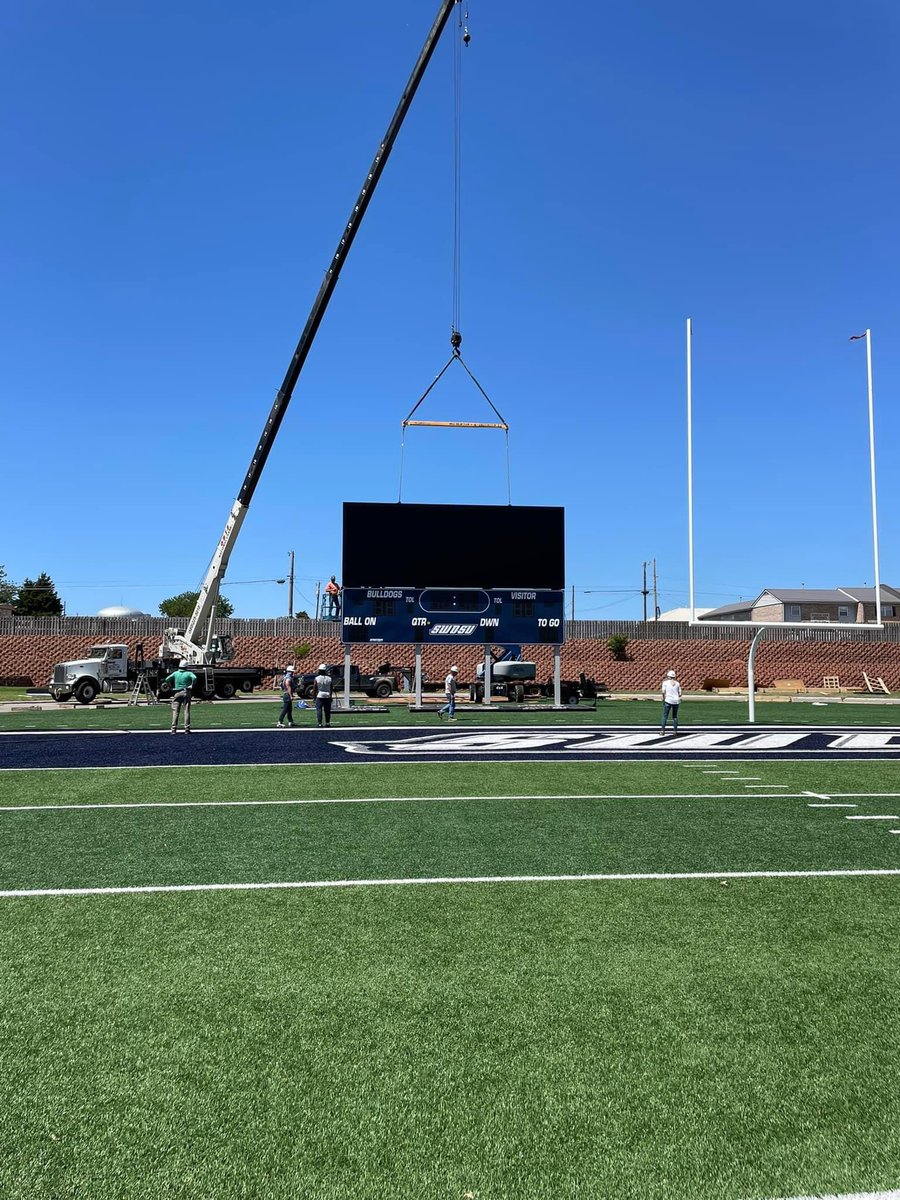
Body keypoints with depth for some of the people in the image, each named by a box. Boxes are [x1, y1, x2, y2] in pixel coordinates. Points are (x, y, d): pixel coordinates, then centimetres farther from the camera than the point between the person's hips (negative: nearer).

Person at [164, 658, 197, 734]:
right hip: (186, 693, -1)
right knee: (187, 711, 3)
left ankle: (174, 729, -2)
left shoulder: (175, 673, 5)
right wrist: (192, 685, -8)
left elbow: (167, 679, -4)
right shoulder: (189, 673, -2)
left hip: (177, 694, 1)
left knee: (175, 711, 4)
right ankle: (187, 729, -1)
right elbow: (194, 678, -21)